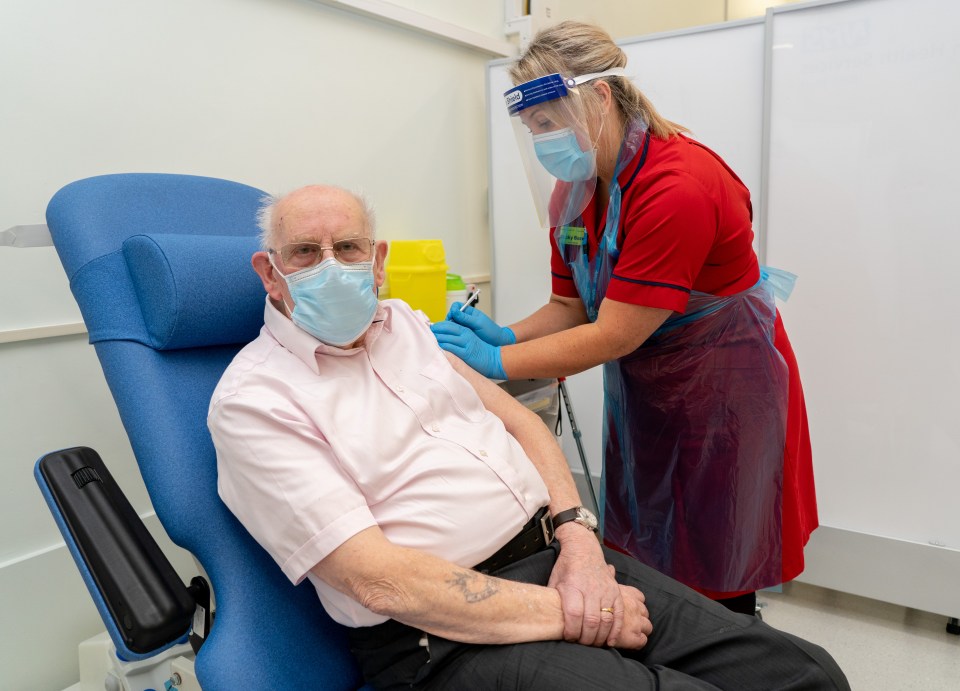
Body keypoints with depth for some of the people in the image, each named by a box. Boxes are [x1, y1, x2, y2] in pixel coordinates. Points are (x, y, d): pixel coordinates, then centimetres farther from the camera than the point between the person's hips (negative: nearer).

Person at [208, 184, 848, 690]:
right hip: (446, 636, -6)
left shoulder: (404, 323, 13)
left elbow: (517, 419, 14)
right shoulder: (253, 399, -8)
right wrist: (566, 615, -16)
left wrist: (576, 535, -3)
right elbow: (380, 580, -16)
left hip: (555, 555, 7)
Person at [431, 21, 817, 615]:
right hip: (640, 390, 7)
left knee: (713, 571, 7)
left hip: (721, 387, -7)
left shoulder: (678, 187, -28)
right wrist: (506, 335, -16)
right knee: (640, 551, 16)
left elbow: (613, 336, -28)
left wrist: (497, 360, -25)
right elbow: (571, 305, 2)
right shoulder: (573, 191, -3)